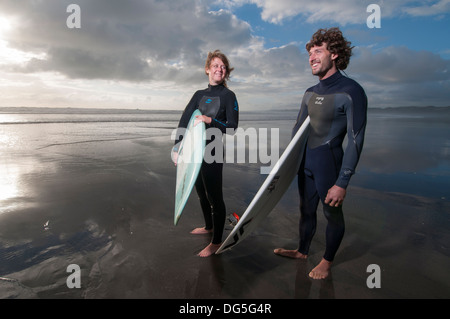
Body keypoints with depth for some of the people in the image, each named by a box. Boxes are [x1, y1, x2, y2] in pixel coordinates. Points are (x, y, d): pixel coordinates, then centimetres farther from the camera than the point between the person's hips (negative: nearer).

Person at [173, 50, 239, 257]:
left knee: (214, 196, 0)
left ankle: (216, 242, 14)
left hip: (213, 154, -6)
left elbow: (232, 128, -10)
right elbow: (184, 121, 3)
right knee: (201, 193, 19)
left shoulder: (228, 96, -3)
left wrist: (209, 120, -23)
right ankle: (208, 227, 41)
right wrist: (177, 148, -6)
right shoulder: (199, 95, 11)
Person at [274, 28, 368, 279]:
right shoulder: (310, 93, 8)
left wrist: (343, 182, -19)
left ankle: (327, 261, 32)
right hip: (305, 163, 7)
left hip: (329, 164, -6)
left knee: (333, 214, 12)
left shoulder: (351, 92, -14)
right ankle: (303, 251, 39)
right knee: (307, 210, 19)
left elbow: (356, 140, -17)